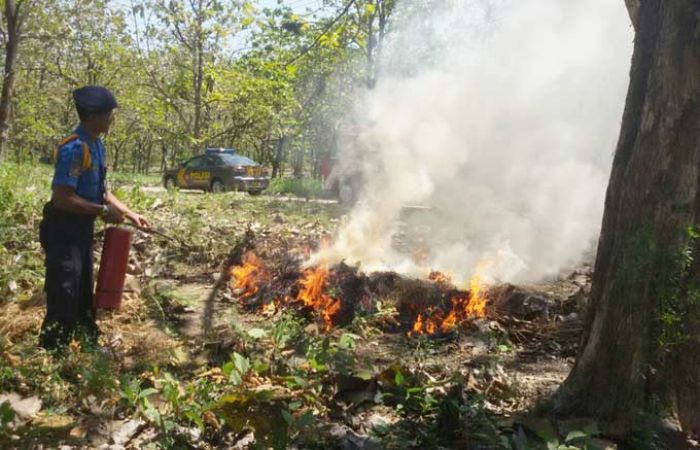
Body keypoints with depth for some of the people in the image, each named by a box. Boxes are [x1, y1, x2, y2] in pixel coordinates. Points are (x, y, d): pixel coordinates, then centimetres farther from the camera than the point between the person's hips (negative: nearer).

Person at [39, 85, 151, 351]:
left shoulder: (96, 145, 8)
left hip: (82, 230, 10)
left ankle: (89, 347, 35)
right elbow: (62, 199, -26)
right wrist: (103, 211, -19)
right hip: (64, 232, -10)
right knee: (63, 300, -2)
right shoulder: (74, 149, -23)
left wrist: (130, 215, 11)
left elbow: (100, 191, 15)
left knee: (84, 296, 20)